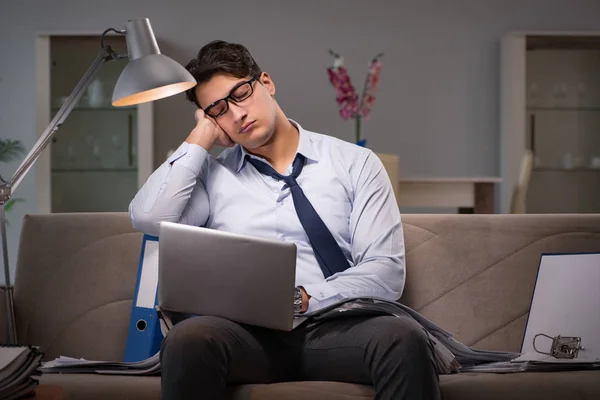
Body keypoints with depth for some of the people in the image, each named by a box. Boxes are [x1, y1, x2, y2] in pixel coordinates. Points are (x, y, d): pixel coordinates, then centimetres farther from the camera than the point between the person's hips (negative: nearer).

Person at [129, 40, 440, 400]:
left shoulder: (356, 164, 11)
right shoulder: (212, 175, 16)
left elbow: (386, 273, 2)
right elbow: (148, 218, -3)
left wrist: (302, 299, -13)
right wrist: (199, 140, 6)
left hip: (333, 326, 0)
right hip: (246, 331, 1)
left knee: (404, 337, -34)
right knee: (191, 337, -35)